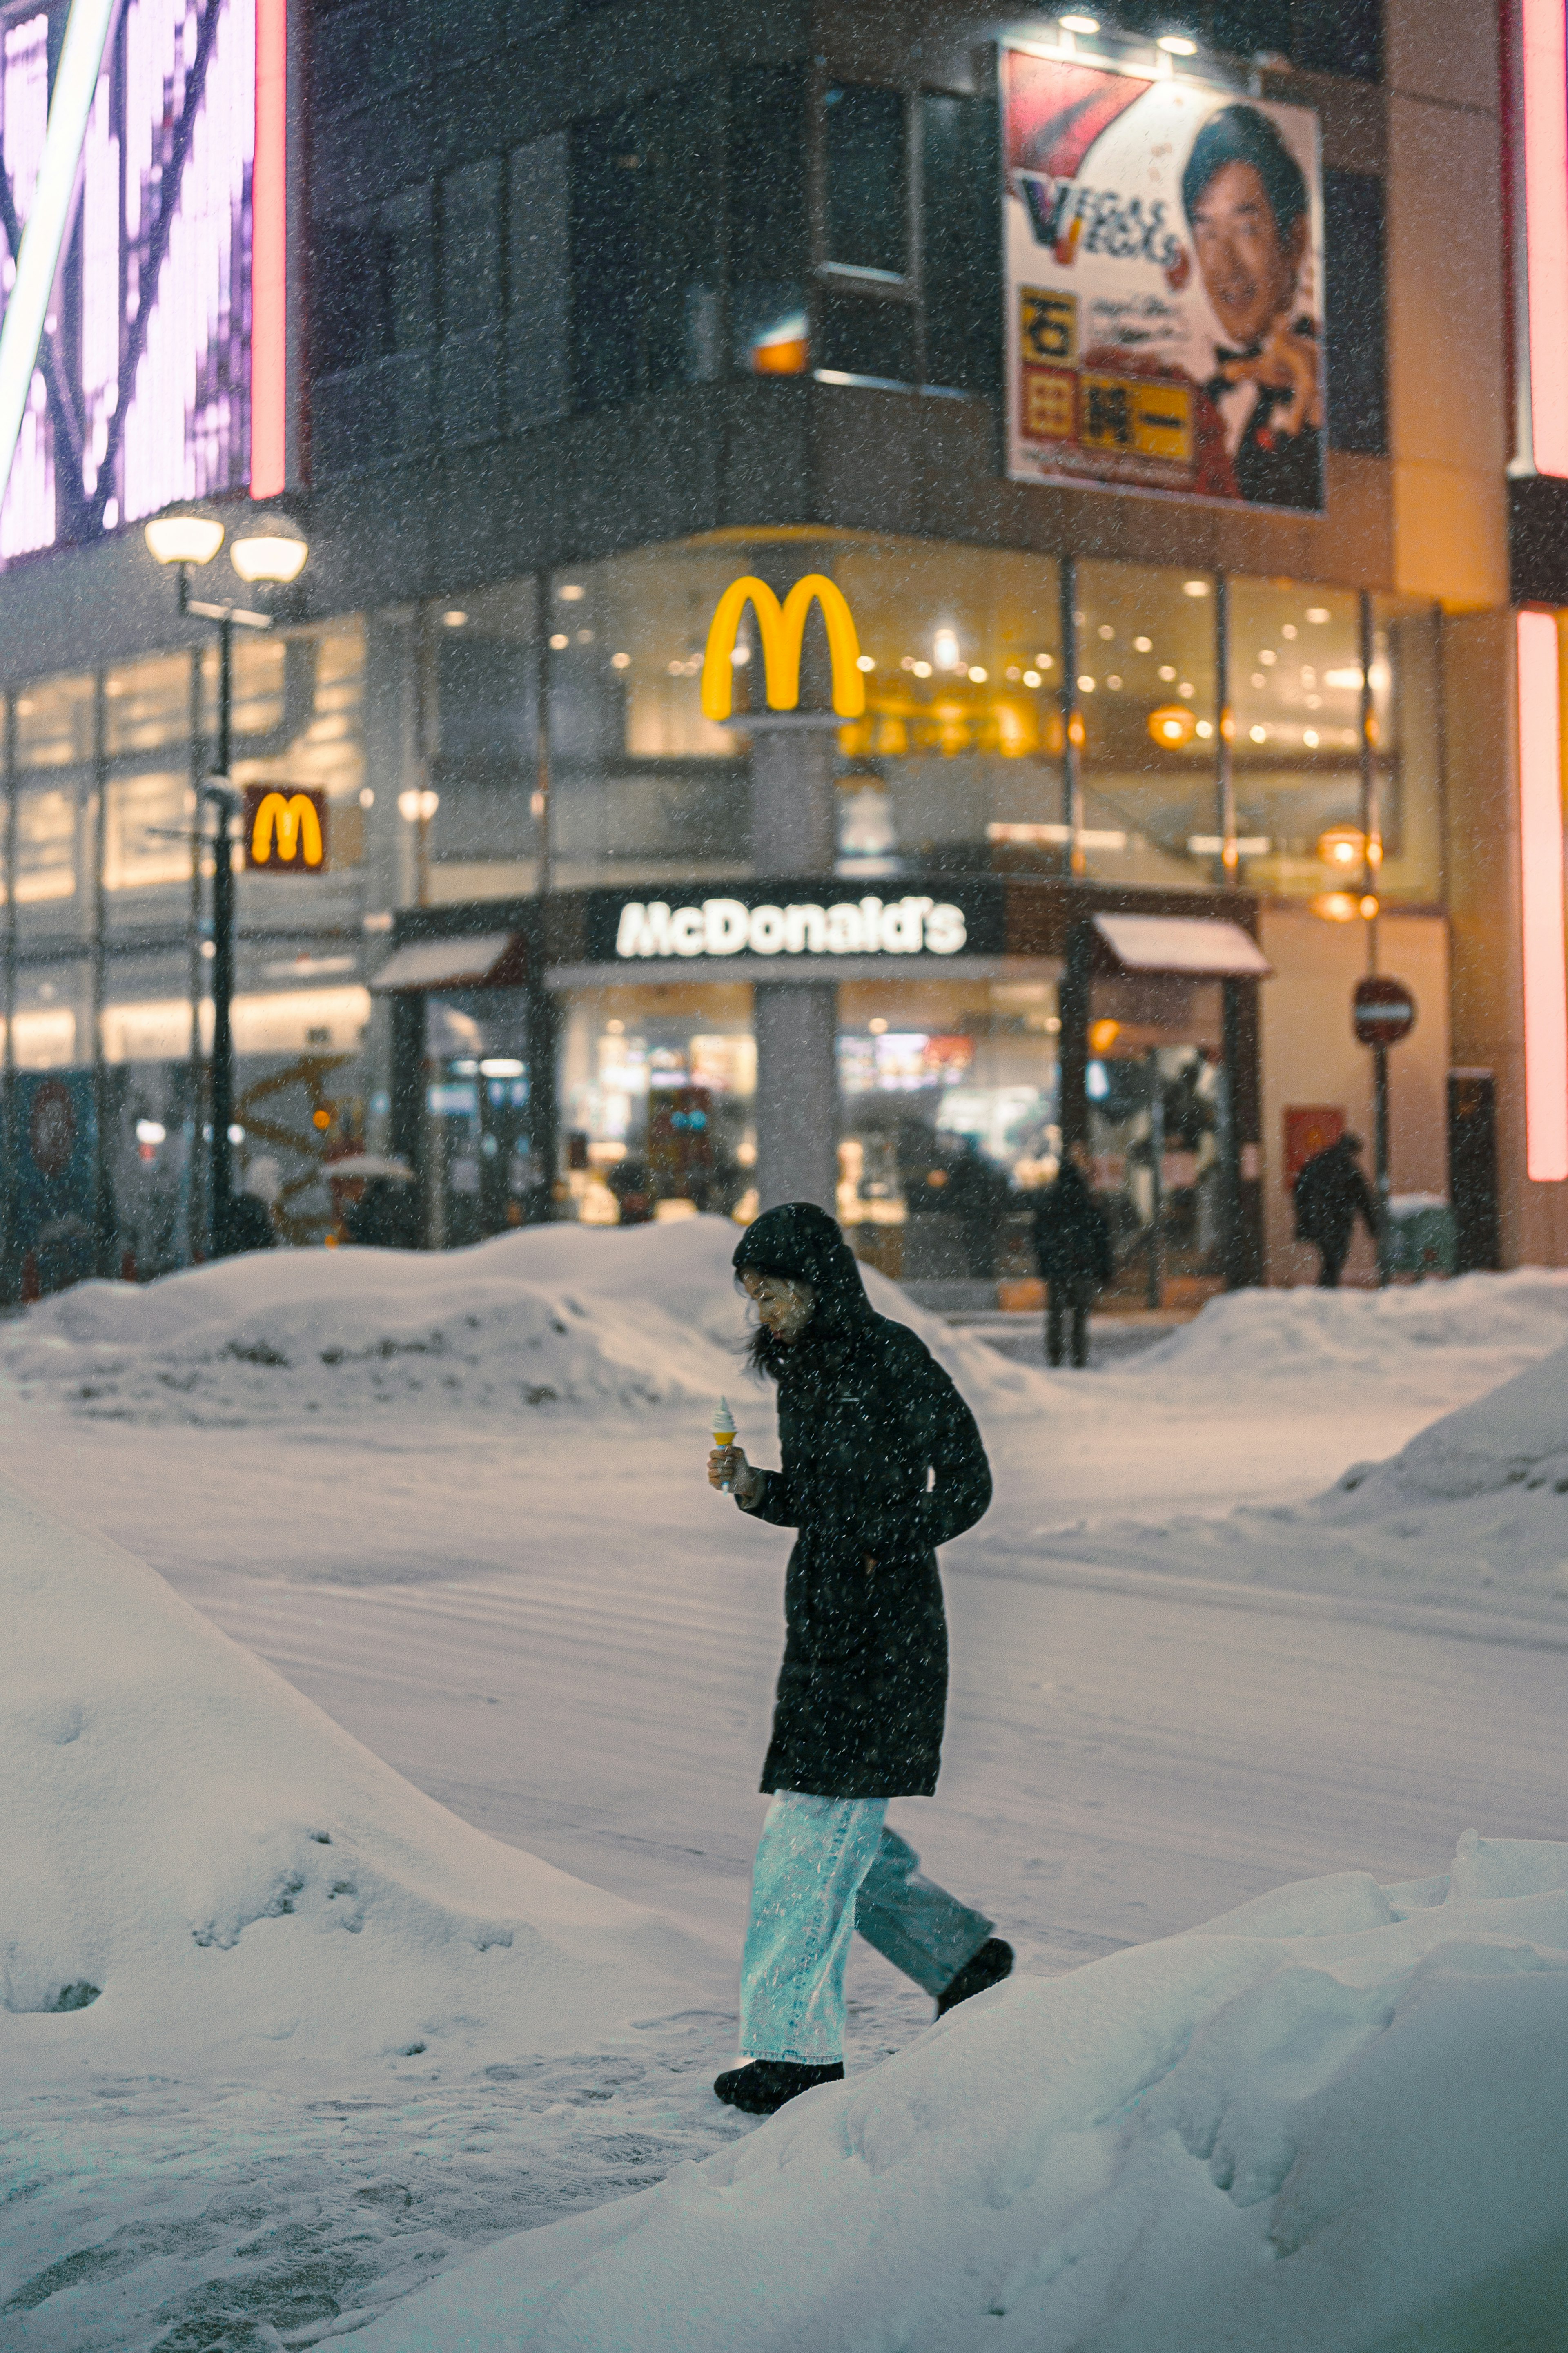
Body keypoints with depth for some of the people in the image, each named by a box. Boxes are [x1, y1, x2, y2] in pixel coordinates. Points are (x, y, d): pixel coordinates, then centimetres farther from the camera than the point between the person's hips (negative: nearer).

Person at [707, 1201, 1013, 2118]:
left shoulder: (891, 1360, -12)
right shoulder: (801, 1371, 11)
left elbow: (967, 1485, -8)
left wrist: (885, 1554, -16)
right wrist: (752, 1486, 0)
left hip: (883, 1628, -8)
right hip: (823, 1624, 8)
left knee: (814, 1832, -6)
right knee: (840, 1829, 12)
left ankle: (798, 2045, 1)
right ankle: (964, 1954, 30)